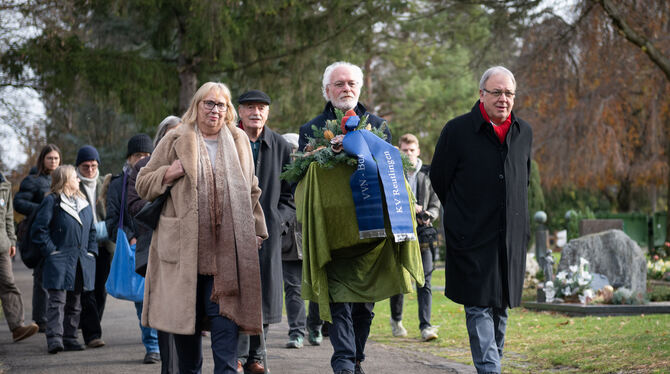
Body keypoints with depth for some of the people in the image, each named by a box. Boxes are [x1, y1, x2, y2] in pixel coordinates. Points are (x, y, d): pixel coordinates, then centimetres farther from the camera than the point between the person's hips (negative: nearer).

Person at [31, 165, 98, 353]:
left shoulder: (84, 204, 16)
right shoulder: (52, 202, -5)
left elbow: (91, 230, 23)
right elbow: (39, 229, -8)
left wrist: (91, 251, 11)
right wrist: (51, 251, -13)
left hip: (80, 262, 7)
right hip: (60, 261, -7)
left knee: (74, 302, 9)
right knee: (57, 300, -12)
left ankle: (69, 338, 15)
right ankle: (54, 338, -16)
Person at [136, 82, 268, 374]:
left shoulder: (239, 141, 15)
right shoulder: (175, 141, 7)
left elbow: (251, 191, 23)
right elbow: (143, 185, 8)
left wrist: (256, 229, 17)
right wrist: (170, 173, -8)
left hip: (227, 249, 1)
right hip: (184, 248, -1)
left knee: (225, 315, -9)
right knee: (185, 318, 4)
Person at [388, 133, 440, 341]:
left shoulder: (427, 176, 10)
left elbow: (435, 205, 12)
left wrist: (428, 215, -9)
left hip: (422, 233, 1)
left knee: (424, 282, -9)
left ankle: (425, 326, -12)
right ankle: (396, 320, 30)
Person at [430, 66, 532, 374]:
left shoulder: (524, 132, 9)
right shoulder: (457, 130, -6)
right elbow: (439, 179, 3)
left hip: (511, 238, 5)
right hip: (473, 239, -5)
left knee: (501, 306, 11)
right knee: (480, 306, -9)